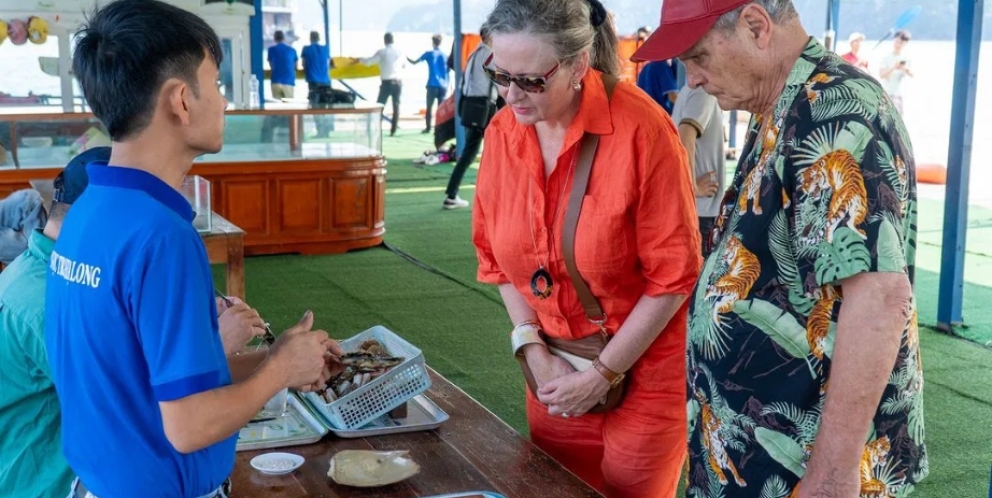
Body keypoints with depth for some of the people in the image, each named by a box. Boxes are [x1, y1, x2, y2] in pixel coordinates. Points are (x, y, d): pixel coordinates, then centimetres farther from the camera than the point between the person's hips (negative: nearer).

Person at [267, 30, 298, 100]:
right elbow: (295, 67, 19)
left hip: (276, 81, 0)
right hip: (289, 82, 0)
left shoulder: (271, 49, 6)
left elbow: (271, 66, 15)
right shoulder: (292, 50, 8)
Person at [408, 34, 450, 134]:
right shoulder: (445, 55, 8)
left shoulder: (429, 54, 2)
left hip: (433, 84, -2)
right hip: (443, 85, 2)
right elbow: (448, 71, 8)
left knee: (429, 106, 8)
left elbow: (414, 62, 9)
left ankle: (428, 128, 7)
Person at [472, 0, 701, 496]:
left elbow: (674, 275, -17)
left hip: (642, 375, -4)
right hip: (556, 374, 5)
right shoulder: (502, 132, -5)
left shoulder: (640, 130, -21)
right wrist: (533, 350, -5)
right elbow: (498, 253, 5)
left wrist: (604, 373, -14)